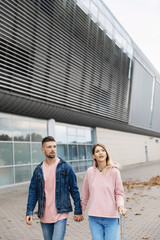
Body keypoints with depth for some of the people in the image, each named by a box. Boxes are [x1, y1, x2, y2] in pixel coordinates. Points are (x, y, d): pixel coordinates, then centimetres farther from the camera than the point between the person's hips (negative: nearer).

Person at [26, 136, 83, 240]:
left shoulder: (65, 167, -5)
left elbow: (74, 190, -1)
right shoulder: (38, 170, 3)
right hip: (44, 216, 4)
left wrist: (78, 211, -2)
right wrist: (29, 212, -4)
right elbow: (33, 192, 6)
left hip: (60, 215, -3)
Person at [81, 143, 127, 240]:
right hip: (94, 218, 2)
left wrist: (120, 205, -16)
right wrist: (81, 210, 19)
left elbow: (119, 193, 1)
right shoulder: (90, 171, 1)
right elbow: (85, 194, 12)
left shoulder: (114, 171, -5)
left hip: (111, 217, -2)